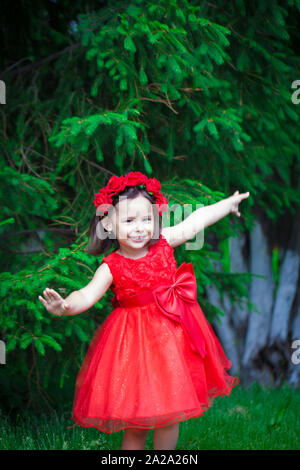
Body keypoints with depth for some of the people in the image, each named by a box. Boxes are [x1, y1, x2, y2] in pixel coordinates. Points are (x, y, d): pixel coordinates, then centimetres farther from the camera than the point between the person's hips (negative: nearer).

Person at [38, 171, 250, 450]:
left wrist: (228, 204, 18)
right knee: (134, 424, 3)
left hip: (173, 334, 3)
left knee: (169, 415, 11)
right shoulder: (112, 267, -13)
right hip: (134, 342, -3)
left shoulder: (163, 243, -4)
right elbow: (87, 295, -25)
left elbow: (197, 220, 7)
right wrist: (65, 306, -46)